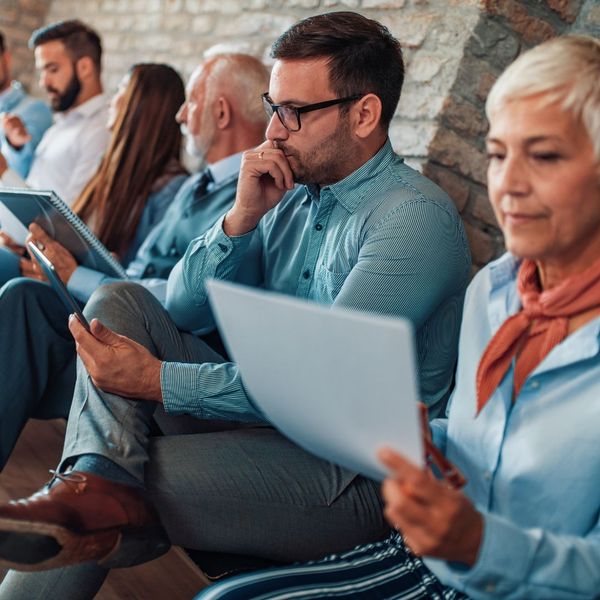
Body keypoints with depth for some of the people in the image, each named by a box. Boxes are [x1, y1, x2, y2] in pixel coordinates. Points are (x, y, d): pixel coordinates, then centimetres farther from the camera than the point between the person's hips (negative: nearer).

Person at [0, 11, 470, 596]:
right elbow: (181, 310, 7)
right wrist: (242, 217, -10)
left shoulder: (416, 217, -17)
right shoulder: (293, 192, 8)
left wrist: (157, 380, -23)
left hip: (357, 471, -8)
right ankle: (96, 483, -27)